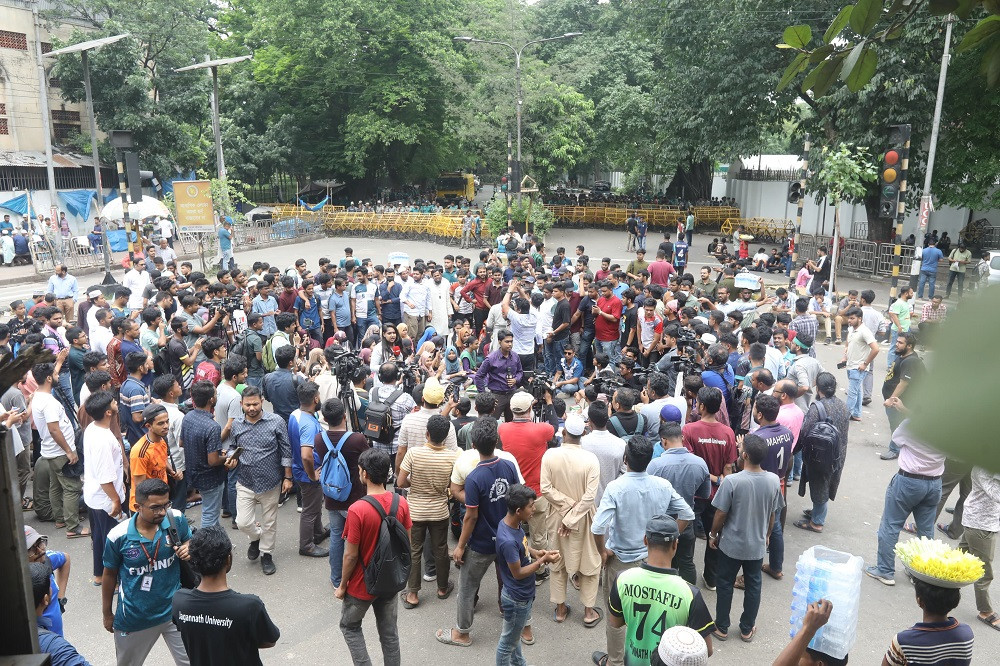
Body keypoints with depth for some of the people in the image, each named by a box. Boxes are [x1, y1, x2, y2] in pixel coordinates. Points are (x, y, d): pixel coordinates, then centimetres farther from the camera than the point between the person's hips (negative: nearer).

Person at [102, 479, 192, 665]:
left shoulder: (176, 519, -16)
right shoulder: (118, 536, -19)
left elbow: (189, 541, 6)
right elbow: (110, 575, -1)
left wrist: (188, 548, -19)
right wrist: (107, 614, 10)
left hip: (174, 609, 1)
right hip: (135, 617, 0)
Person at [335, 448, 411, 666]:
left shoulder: (357, 510, -27)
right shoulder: (401, 502, -11)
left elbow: (351, 555, -19)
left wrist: (342, 585, -4)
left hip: (363, 584, -4)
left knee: (349, 626, 21)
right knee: (389, 632, 20)